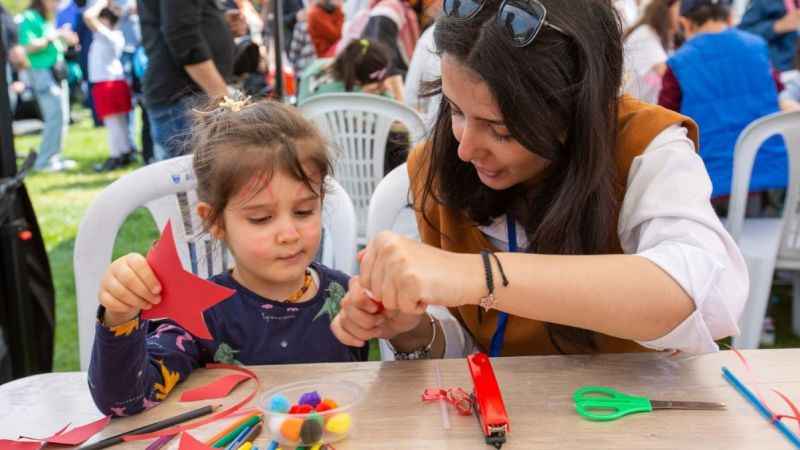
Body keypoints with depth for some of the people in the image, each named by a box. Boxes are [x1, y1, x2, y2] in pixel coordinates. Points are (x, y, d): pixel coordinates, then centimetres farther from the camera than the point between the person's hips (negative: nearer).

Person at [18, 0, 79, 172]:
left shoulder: (48, 20, 16)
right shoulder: (29, 18, -9)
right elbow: (28, 46, -18)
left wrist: (65, 40, 4)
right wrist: (52, 37, -18)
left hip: (58, 72, 9)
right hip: (43, 72, -9)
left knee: (63, 117, 9)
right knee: (55, 115, -14)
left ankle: (54, 156, 18)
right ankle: (44, 161, -8)